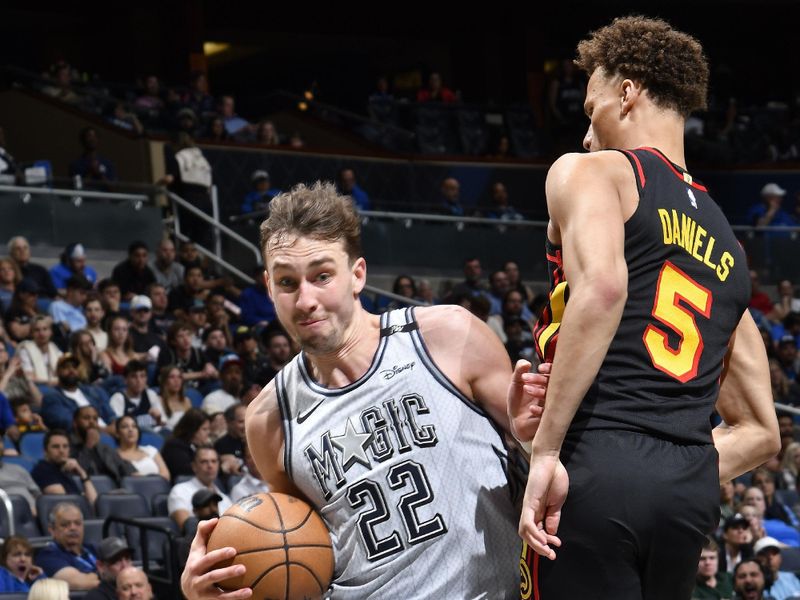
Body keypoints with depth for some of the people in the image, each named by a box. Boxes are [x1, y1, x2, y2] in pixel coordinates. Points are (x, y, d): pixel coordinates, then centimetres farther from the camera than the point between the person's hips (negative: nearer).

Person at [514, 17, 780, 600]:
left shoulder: (588, 172, 5)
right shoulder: (729, 246, 25)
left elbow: (601, 286, -18)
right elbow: (760, 432, 24)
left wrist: (546, 449, -17)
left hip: (597, 466, -7)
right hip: (693, 492, 7)